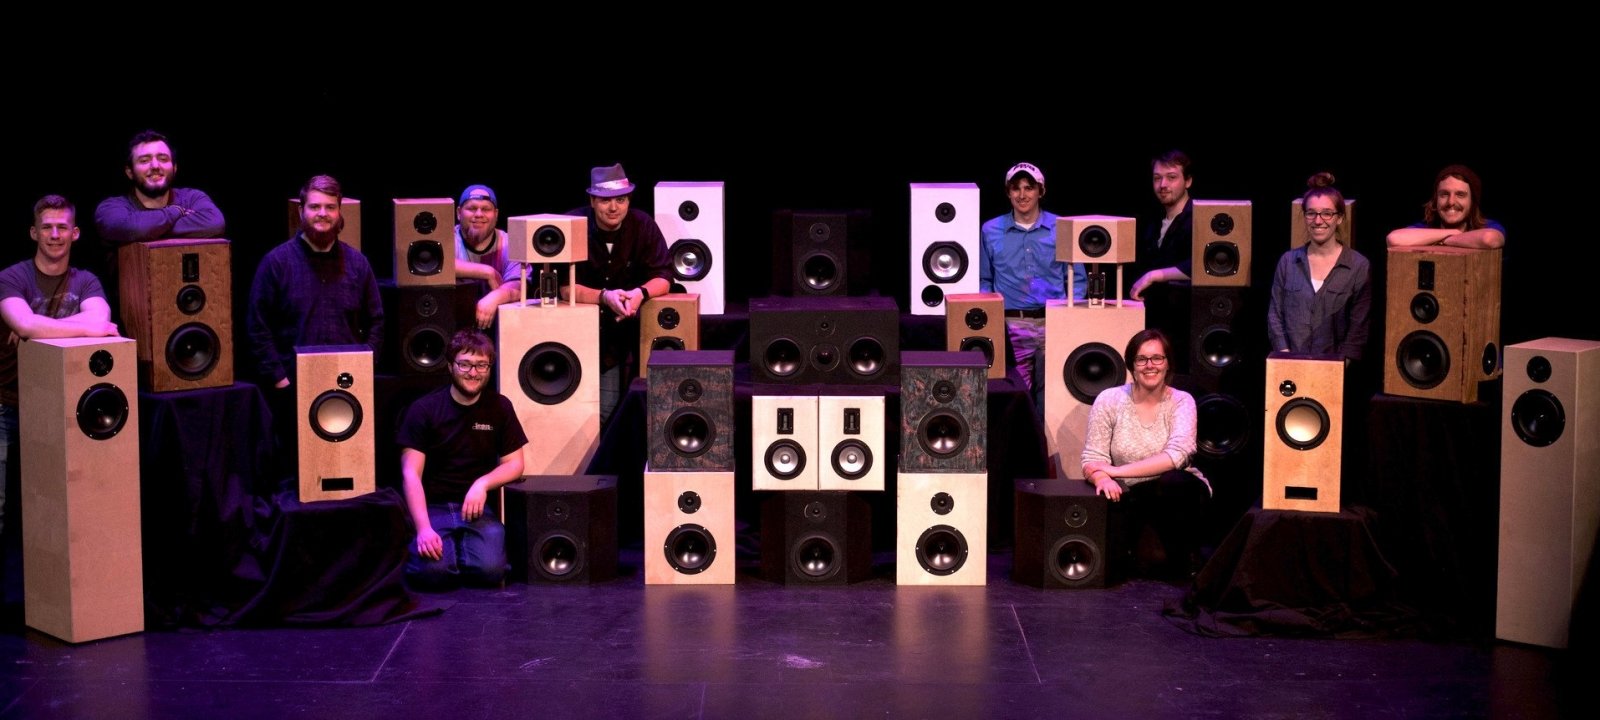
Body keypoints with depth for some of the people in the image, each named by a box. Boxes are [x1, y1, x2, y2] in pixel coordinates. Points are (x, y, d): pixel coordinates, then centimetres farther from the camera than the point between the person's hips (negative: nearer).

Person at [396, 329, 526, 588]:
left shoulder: (499, 407, 5)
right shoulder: (423, 409, -5)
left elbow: (514, 464, 7)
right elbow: (410, 474, -10)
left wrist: (482, 483, -15)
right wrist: (423, 528, -23)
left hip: (476, 509, 2)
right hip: (432, 508, -2)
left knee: (490, 568, -25)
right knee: (433, 570, -29)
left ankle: (459, 548, 9)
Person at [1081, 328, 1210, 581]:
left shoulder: (1181, 402, -8)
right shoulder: (1109, 400, -6)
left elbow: (1176, 455, -24)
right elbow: (1092, 458, -8)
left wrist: (1117, 471, -27)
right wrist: (1102, 478, -33)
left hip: (1175, 493, 0)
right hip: (1130, 495, 1)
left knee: (1173, 482, -35)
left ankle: (1186, 558, -10)